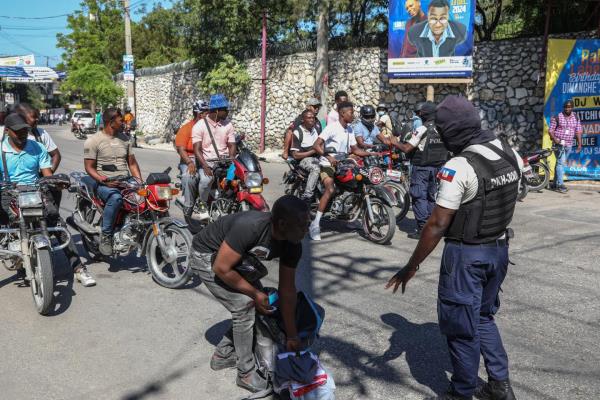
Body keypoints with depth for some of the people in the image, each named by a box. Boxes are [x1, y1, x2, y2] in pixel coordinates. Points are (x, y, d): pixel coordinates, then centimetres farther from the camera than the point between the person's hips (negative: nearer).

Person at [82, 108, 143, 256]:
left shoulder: (124, 138, 17)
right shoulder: (93, 140, 0)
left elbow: (132, 163, 18)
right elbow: (89, 167, -4)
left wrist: (139, 181, 1)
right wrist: (104, 180, -22)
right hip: (104, 182, -5)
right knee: (116, 198, -38)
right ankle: (105, 237, -27)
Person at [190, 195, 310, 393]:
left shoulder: (293, 245, -19)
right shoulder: (250, 226, -41)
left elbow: (287, 289, -9)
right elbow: (221, 268, -31)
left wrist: (292, 335, -5)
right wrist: (254, 293, -21)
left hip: (238, 257, 7)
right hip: (208, 256, -7)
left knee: (258, 305, 5)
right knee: (244, 305, -16)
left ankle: (222, 355, 24)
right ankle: (246, 373, 2)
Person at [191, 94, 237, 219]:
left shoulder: (228, 125, 8)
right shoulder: (199, 125, -3)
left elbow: (232, 146, 5)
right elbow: (197, 149, -10)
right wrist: (205, 166, -24)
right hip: (207, 162, -3)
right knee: (205, 179, -32)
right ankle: (204, 205, -5)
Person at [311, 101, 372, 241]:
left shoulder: (349, 129, 12)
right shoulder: (332, 127, -13)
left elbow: (355, 149, 15)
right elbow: (316, 145, -21)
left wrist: (371, 154, 1)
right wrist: (329, 157, -35)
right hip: (328, 163, -8)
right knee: (330, 189, -30)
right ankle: (315, 224, -28)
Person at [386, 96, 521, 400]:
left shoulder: (459, 167, -23)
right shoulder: (511, 155, 1)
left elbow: (438, 224, -23)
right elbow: (507, 205, 12)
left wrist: (411, 267, -15)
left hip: (466, 255, -7)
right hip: (499, 250, 8)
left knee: (461, 326, 9)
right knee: (483, 318, 24)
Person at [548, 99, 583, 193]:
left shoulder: (576, 118, 8)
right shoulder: (557, 117, -5)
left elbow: (578, 131, 9)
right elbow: (551, 130, -5)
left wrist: (579, 144, 3)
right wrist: (554, 138, -23)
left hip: (569, 145, 5)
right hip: (559, 144, -5)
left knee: (561, 163, 12)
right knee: (561, 162, -15)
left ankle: (555, 183, 20)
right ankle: (560, 184, -15)